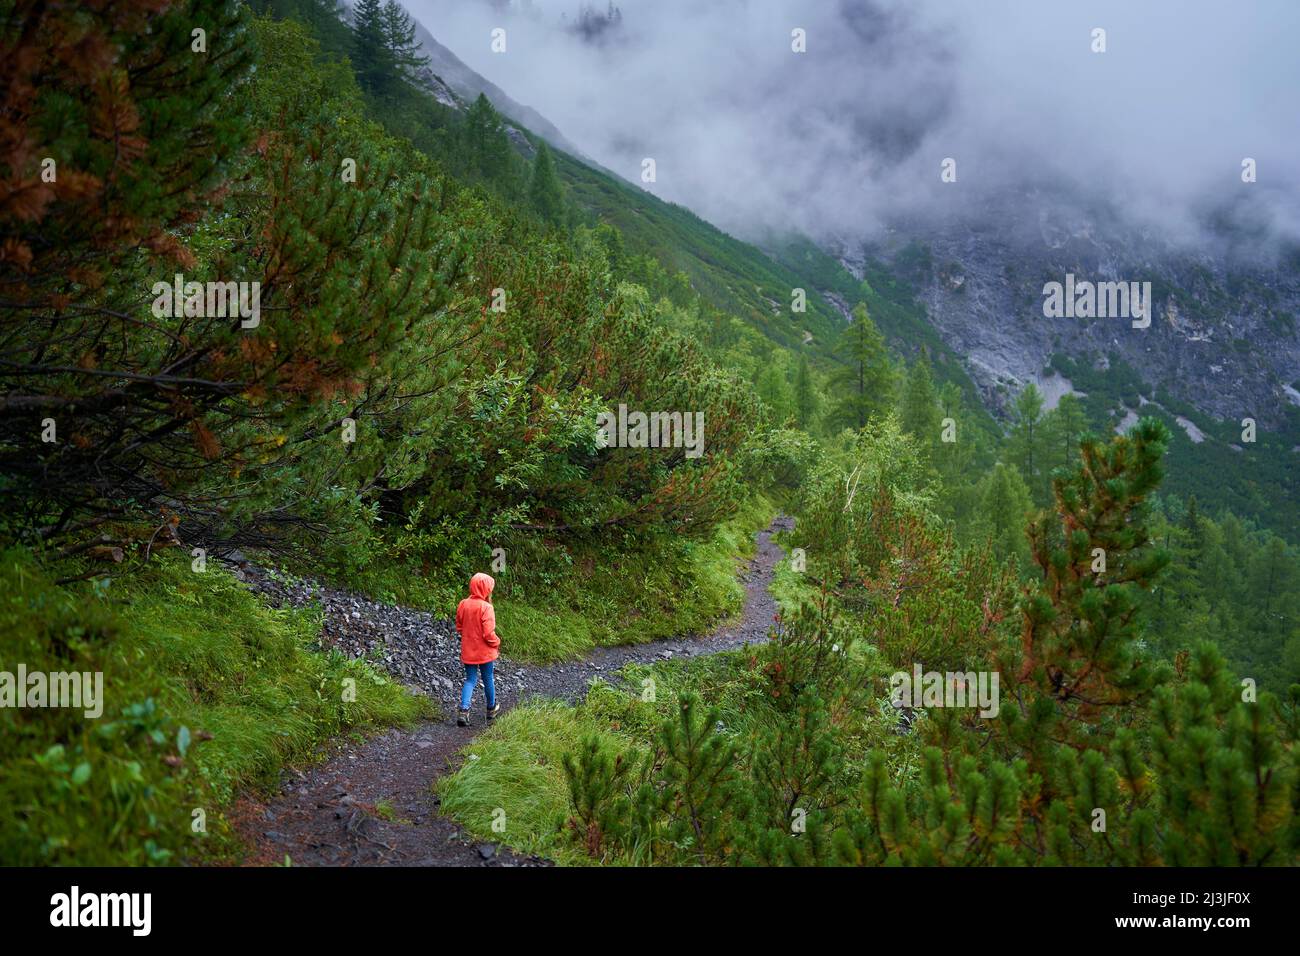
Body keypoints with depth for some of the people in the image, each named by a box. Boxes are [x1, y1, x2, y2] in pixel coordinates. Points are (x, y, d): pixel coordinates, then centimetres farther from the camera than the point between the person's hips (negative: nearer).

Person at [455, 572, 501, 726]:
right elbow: (488, 633, -22)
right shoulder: (486, 607, -21)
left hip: (468, 651, 4)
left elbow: (459, 627, 7)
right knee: (488, 679, 14)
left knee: (470, 679, 10)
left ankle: (463, 711, -7)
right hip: (484, 651, -4)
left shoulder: (462, 605, -3)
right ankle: (491, 709, 32)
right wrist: (496, 643, -4)